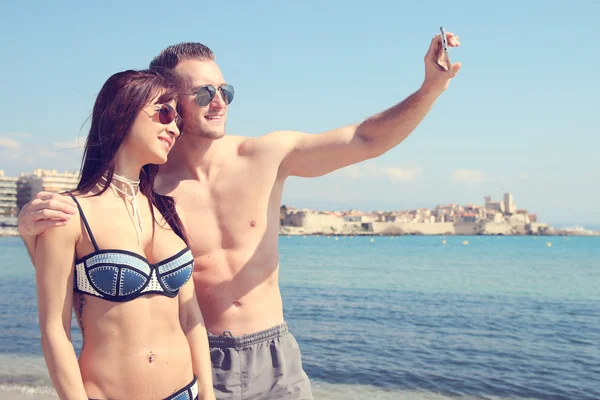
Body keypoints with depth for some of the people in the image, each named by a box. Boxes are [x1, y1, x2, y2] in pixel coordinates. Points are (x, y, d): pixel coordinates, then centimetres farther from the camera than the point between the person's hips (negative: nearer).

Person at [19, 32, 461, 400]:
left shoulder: (267, 155, -5)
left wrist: (431, 87, -19)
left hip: (276, 356, 2)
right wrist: (31, 228, -26)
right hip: (200, 364, -1)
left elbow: (366, 139, -6)